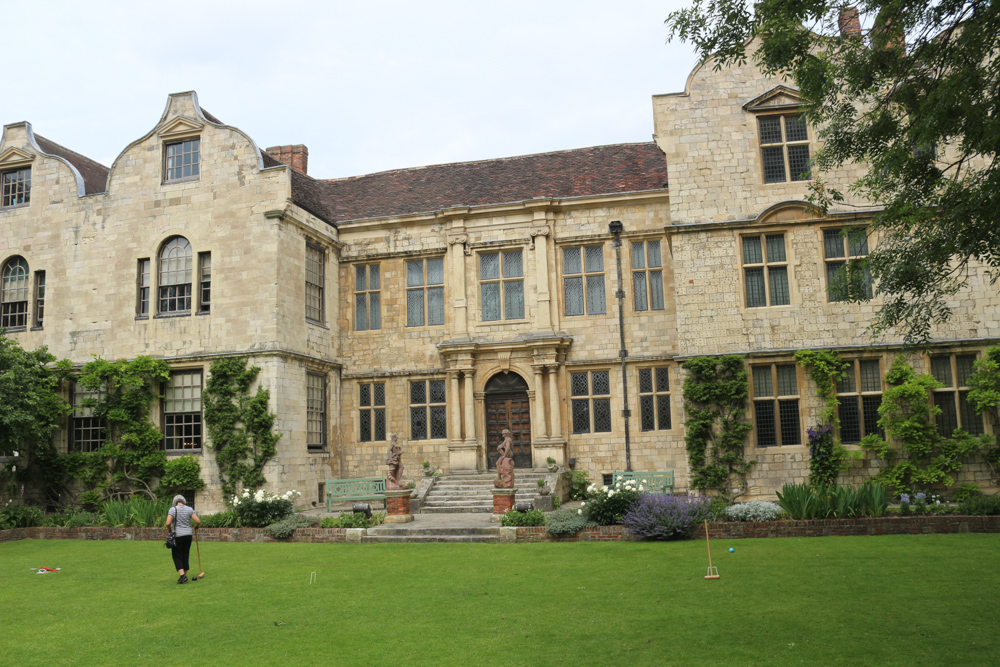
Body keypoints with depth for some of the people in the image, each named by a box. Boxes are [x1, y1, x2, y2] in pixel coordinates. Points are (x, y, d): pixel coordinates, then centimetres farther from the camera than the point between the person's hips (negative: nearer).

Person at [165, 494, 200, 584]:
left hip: (177, 535, -4)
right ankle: (184, 575, 18)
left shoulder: (173, 509, -6)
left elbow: (168, 523, -15)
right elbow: (198, 521, -5)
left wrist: (168, 529, 5)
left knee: (177, 556, 3)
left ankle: (182, 575, -12)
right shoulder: (189, 509, 3)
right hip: (188, 534, 4)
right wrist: (197, 526, 17)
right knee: (185, 555, 13)